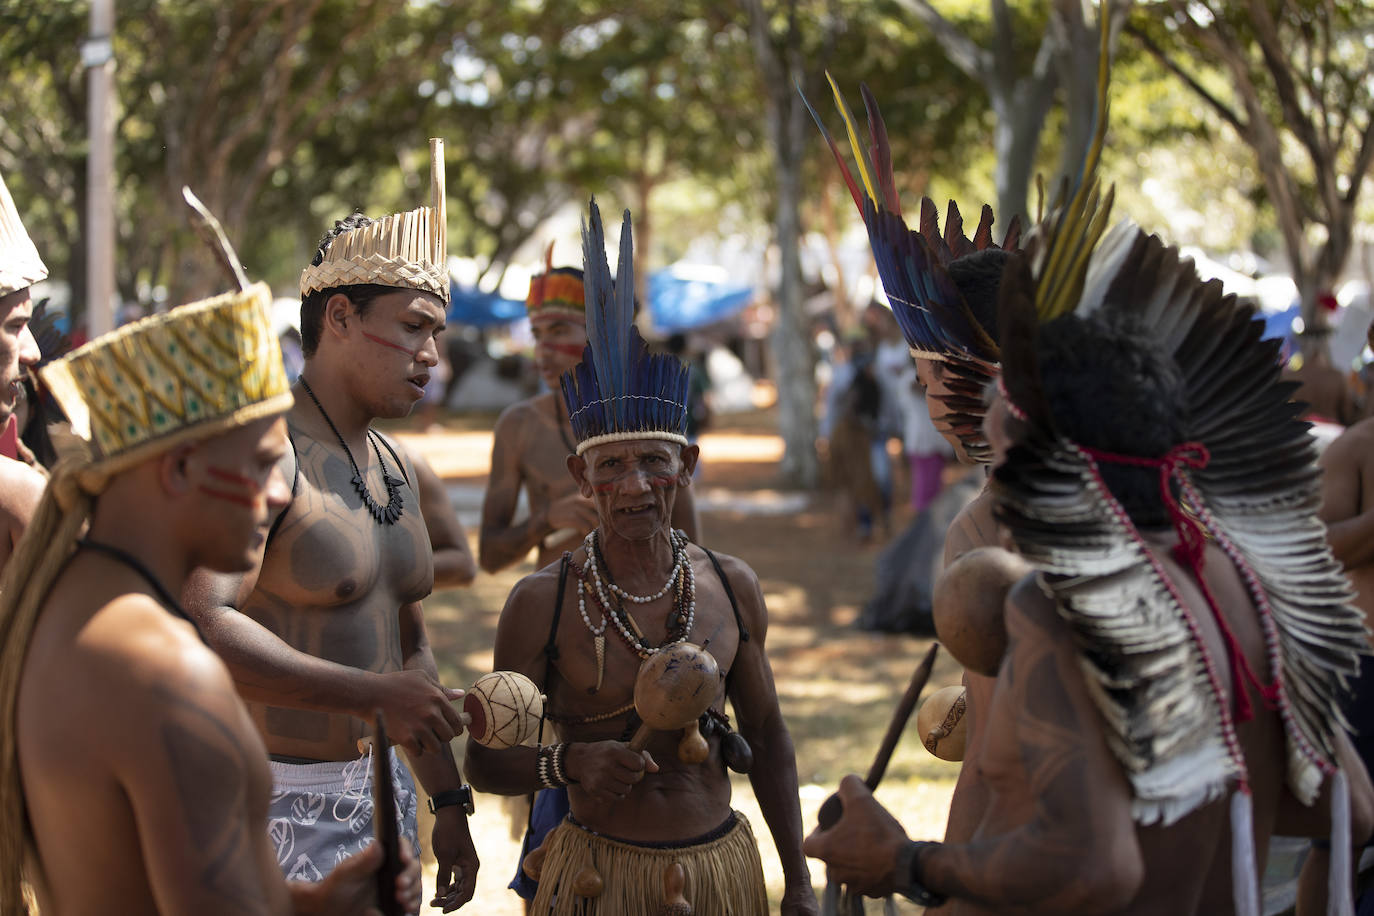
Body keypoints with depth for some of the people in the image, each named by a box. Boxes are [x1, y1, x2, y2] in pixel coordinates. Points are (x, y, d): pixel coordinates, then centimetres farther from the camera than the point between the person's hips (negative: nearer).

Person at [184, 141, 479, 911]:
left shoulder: (394, 467, 13)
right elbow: (199, 625, -28)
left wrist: (449, 802, 19)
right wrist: (372, 694, -27)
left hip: (381, 790, 8)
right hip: (278, 808, -8)